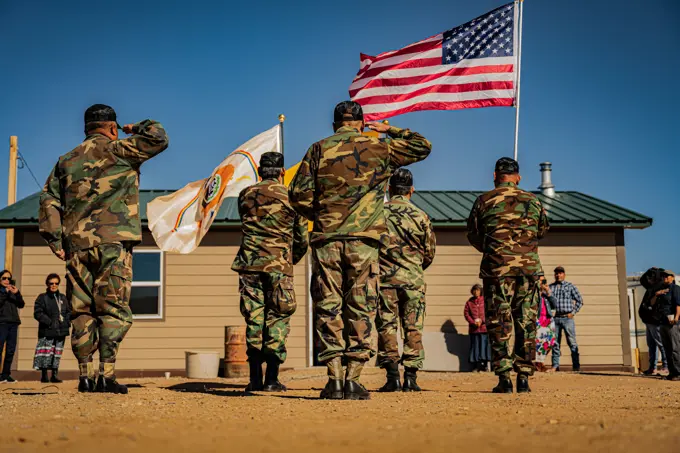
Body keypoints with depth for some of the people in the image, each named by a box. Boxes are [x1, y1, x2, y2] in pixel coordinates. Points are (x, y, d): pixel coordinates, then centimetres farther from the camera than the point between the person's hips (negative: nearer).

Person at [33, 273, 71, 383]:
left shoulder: (63, 298, 16)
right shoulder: (42, 298, 0)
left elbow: (69, 312, 20)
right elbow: (38, 313, -8)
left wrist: (67, 323, 3)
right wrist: (50, 322, -15)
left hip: (61, 332, 5)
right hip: (47, 332, -5)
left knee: (57, 353, 8)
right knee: (46, 353, -6)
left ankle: (55, 374, 15)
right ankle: (44, 375, 2)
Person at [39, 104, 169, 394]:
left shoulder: (67, 160, 17)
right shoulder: (118, 152, 1)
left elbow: (49, 200, 12)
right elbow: (158, 139, -2)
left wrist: (55, 241, 10)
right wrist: (140, 128, 18)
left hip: (76, 245, 5)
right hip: (112, 242, -5)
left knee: (82, 312, 8)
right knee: (114, 310, -4)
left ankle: (85, 376, 7)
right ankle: (106, 375, -11)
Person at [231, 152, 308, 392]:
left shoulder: (245, 195, 10)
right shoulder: (290, 197, 2)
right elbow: (301, 239, 7)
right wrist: (291, 261, 25)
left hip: (249, 264, 3)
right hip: (278, 265, -3)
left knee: (254, 320, 7)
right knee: (277, 320, 3)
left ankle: (255, 379, 6)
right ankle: (271, 379, -1)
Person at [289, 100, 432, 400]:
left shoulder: (319, 149, 7)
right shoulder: (379, 148, 5)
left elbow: (298, 194, 3)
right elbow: (423, 147, 17)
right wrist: (389, 130, 23)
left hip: (326, 240, 1)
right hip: (363, 240, -1)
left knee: (328, 308, 4)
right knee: (360, 309, 4)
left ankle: (334, 379, 2)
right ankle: (353, 380, 2)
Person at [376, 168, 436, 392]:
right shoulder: (421, 216, 3)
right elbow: (430, 253, 8)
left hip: (384, 278, -1)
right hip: (413, 280, 1)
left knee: (386, 326, 3)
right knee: (413, 328, 5)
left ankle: (392, 375, -3)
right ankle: (411, 377, 3)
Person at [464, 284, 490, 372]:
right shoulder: (469, 302, 10)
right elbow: (466, 313, 6)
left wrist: (482, 320, -11)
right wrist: (473, 322, -7)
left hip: (484, 326, -2)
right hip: (473, 328, 2)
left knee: (484, 344, -4)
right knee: (475, 345, 3)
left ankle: (484, 364, 2)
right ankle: (475, 366, 6)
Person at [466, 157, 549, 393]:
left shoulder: (484, 201, 2)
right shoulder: (533, 202, 9)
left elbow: (472, 235, 10)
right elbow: (543, 230, 22)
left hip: (496, 268, -2)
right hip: (529, 268, 2)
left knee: (499, 324, 1)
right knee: (526, 324, 7)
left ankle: (504, 378, -3)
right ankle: (523, 377, 6)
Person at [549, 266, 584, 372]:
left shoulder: (570, 286, 5)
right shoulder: (551, 287, 12)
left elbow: (579, 300, 6)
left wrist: (573, 312, -2)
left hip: (567, 317, -3)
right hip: (555, 318, 3)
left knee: (572, 342, -3)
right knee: (555, 343, 5)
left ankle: (576, 366, -1)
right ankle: (555, 365, 11)